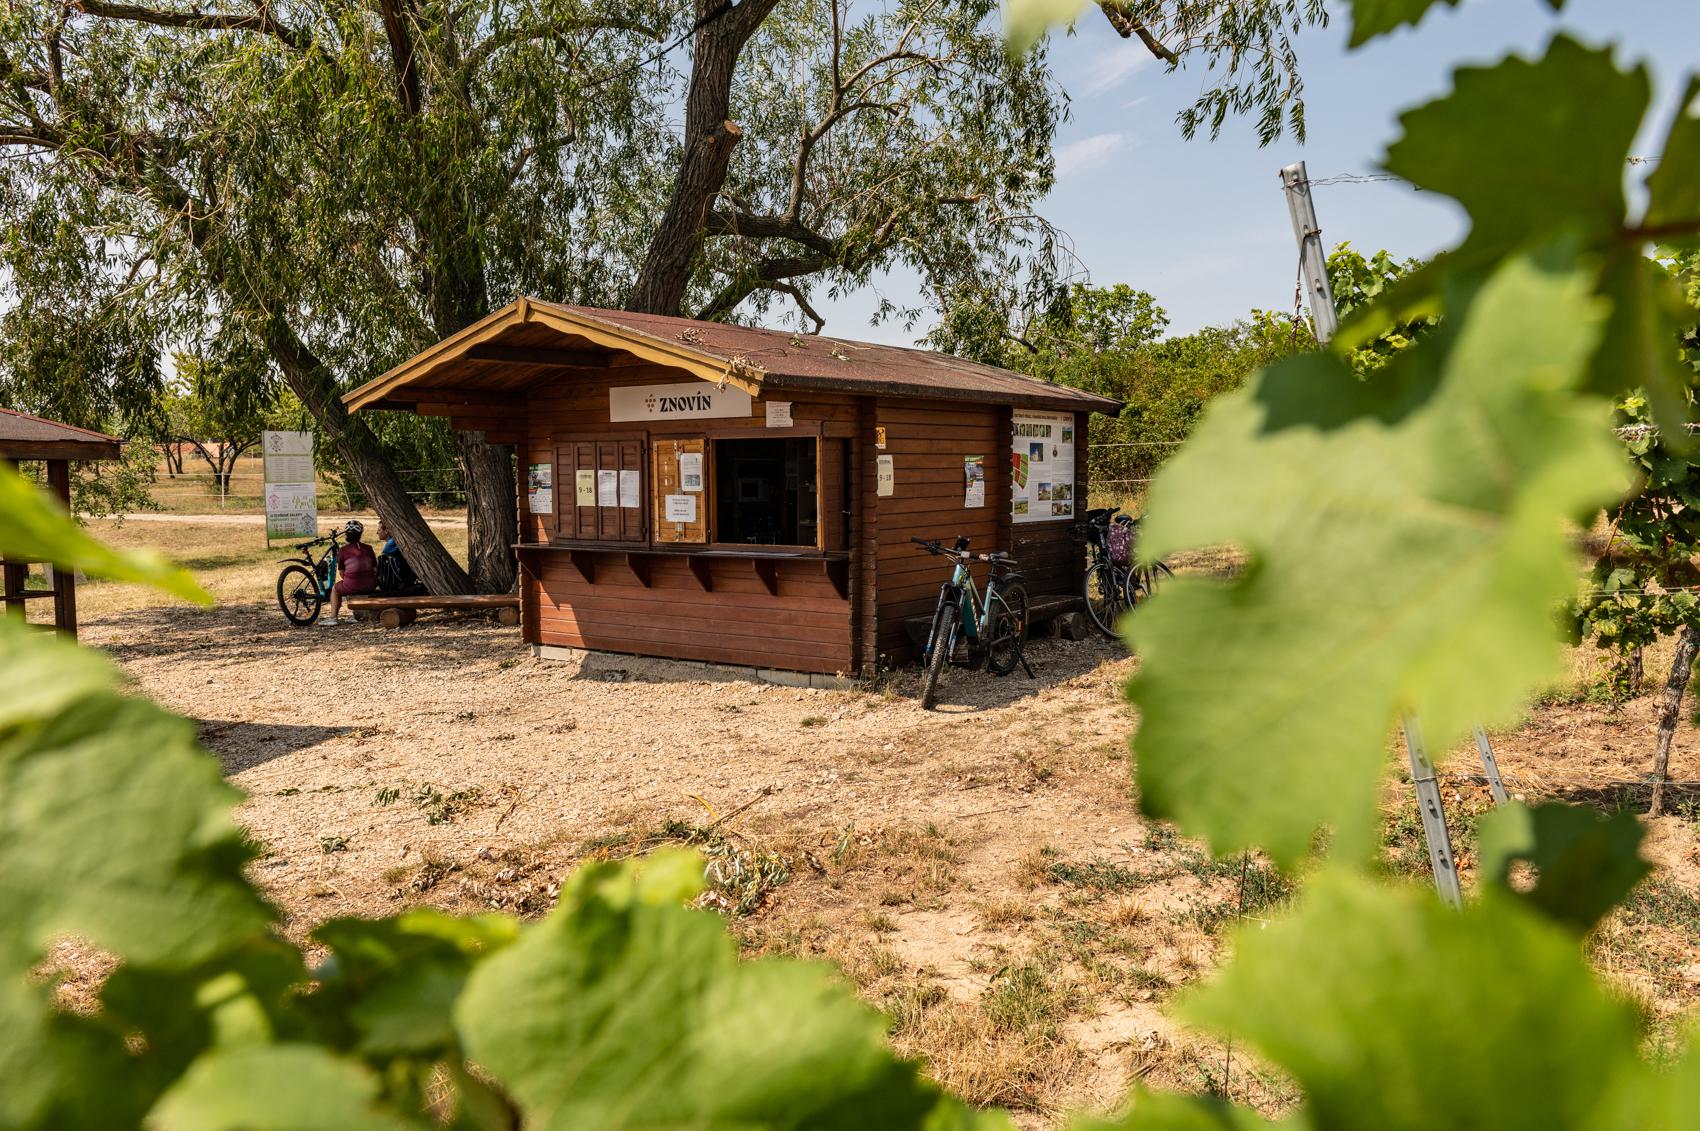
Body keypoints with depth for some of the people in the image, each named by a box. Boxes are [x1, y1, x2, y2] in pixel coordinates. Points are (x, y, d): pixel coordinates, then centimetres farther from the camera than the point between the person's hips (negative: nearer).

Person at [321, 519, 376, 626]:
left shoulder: (343, 550, -3)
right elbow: (375, 569, 7)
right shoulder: (368, 549, 4)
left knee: (335, 589, 29)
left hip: (352, 586, -3)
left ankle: (333, 617, 26)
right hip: (370, 586, 3)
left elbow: (341, 573, 2)